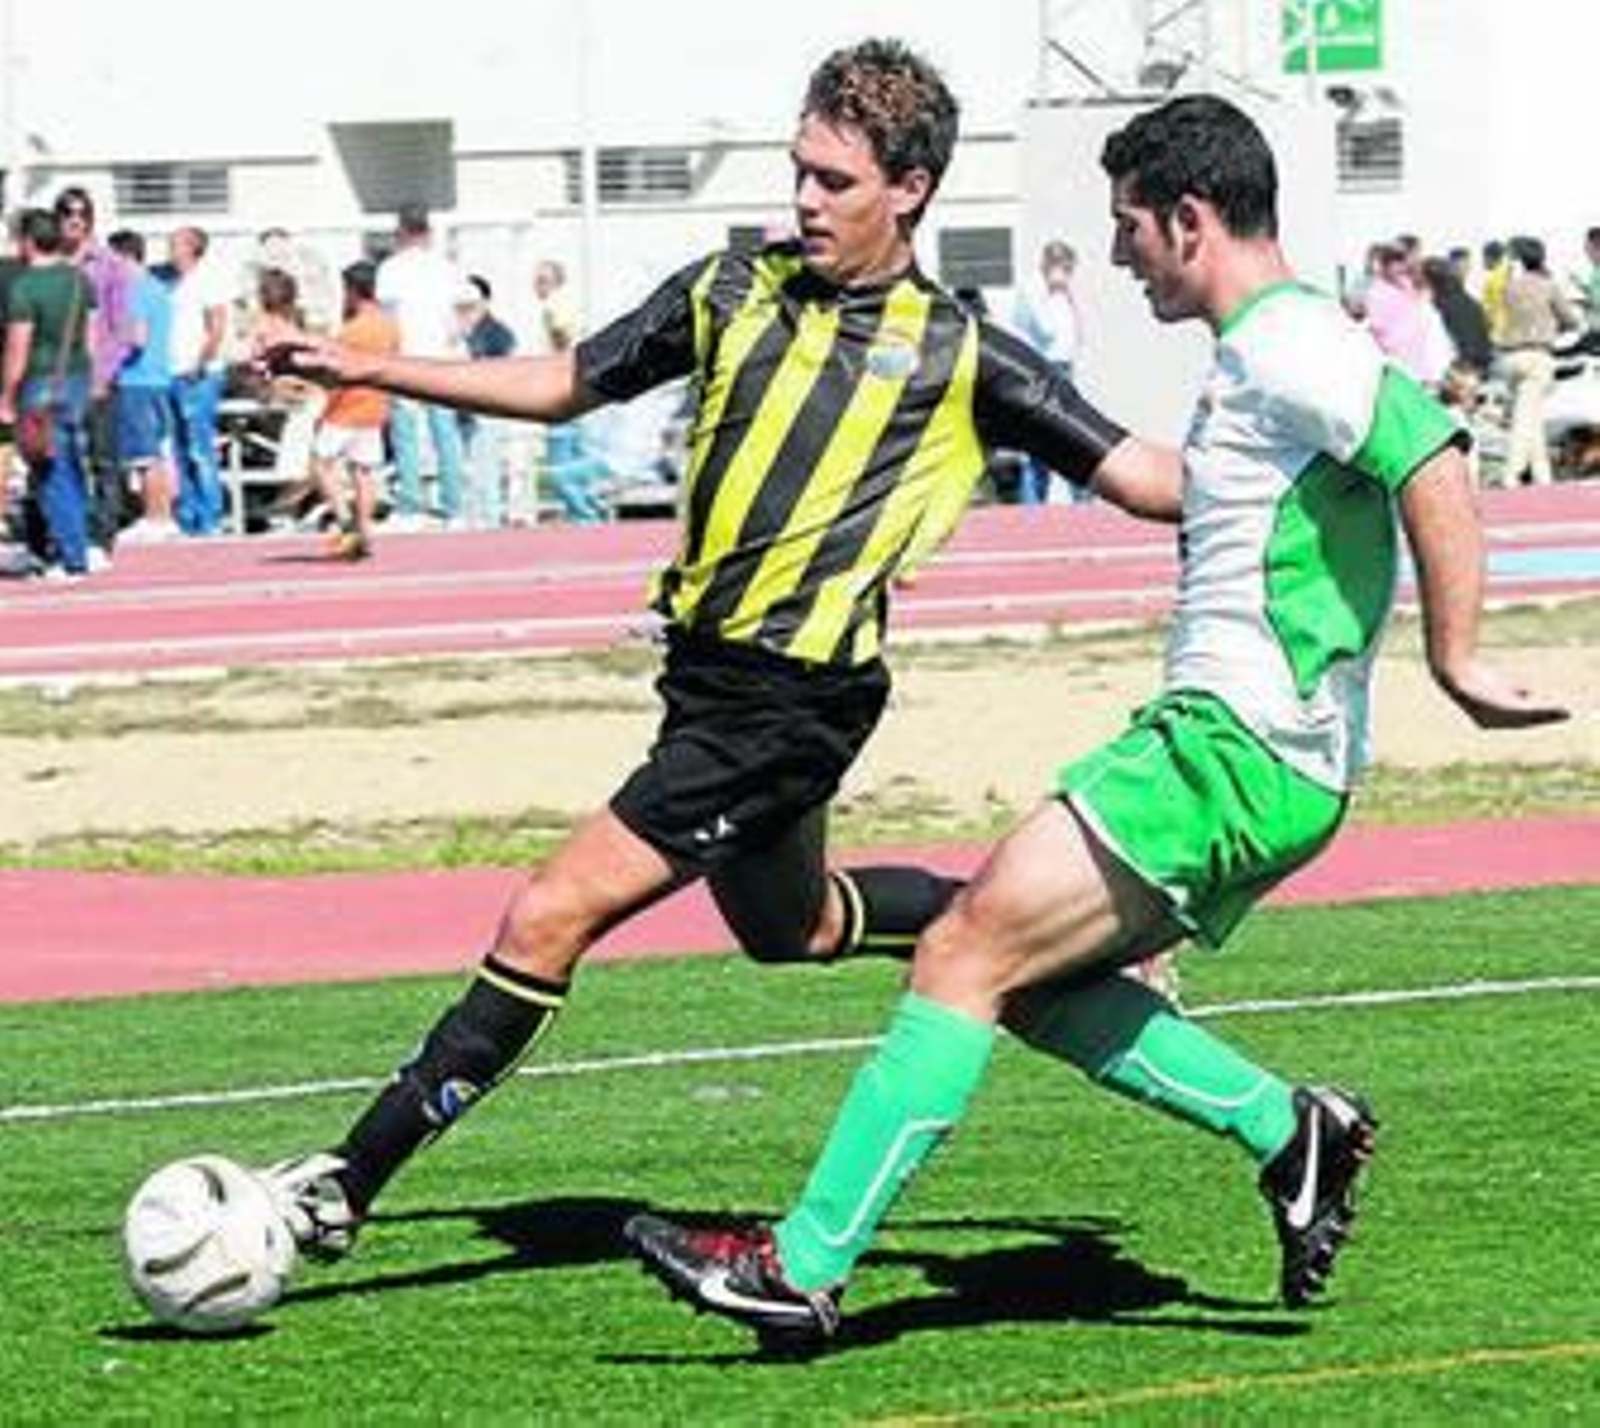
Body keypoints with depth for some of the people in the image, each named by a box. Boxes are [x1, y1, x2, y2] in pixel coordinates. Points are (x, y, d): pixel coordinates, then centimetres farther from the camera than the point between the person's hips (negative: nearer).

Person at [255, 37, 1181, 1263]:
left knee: (552, 917, -13)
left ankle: (350, 1183, -9)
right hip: (707, 670, 7)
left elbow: (1137, 476, 0)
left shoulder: (960, 356, -5)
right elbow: (563, 384, 17)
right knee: (794, 927, 26)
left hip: (794, 698, -7)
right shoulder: (736, 291, 8)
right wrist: (374, 370, 11)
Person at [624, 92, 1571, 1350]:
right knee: (1021, 979, 13)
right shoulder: (1271, 347, 18)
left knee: (968, 952, -13)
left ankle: (805, 1266, -13)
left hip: (1235, 752, -11)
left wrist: (1456, 660, -27)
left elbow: (1435, 463, -26)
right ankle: (1288, 1129, 12)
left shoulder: (1285, 347, -14)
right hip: (1232, 749, 11)